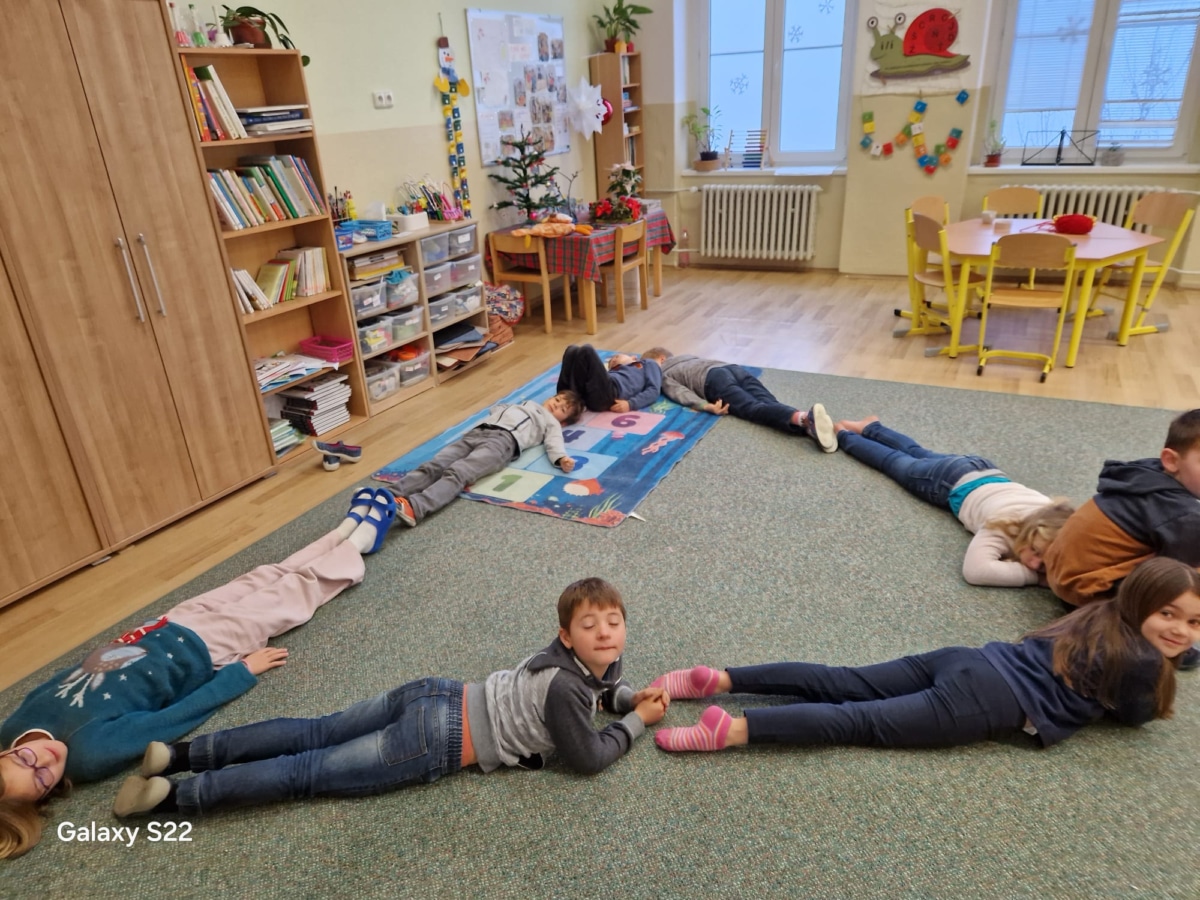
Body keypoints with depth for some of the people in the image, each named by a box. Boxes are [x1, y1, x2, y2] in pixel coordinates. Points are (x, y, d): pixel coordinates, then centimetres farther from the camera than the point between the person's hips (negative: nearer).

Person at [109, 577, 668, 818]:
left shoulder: (583, 657, 8)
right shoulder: (564, 689, -19)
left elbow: (601, 687, 28)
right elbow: (586, 759, -12)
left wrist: (632, 695, 10)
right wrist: (636, 722, 0)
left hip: (440, 700, 7)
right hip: (438, 741, -7)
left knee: (314, 734, 11)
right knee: (310, 772, -1)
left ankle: (179, 754, 16)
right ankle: (174, 795, 2)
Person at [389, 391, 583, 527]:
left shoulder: (551, 423, 25)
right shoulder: (526, 404, 44)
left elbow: (554, 441, 4)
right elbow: (496, 408, 50)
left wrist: (561, 458, -12)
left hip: (504, 440, -6)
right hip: (477, 432, 6)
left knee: (456, 473, -31)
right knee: (433, 466, -18)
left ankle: (414, 508, -51)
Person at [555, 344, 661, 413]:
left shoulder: (648, 364, 30)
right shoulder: (614, 371, 40)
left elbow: (653, 390, 11)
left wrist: (631, 404, -5)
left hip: (608, 394, -5)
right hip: (590, 396, 5)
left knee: (587, 350, -19)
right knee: (572, 350, -9)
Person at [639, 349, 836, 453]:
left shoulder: (664, 376, 20)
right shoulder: (686, 356, 42)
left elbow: (681, 393, 1)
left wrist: (707, 407, -14)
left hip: (714, 379, -6)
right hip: (735, 368, 6)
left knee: (754, 409, -26)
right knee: (769, 403, -17)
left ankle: (803, 418, -56)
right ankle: (810, 424, -47)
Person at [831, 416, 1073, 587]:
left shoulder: (1051, 525, -37)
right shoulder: (1004, 523, -48)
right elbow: (974, 570, -61)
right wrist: (1033, 575, -59)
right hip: (955, 481, -5)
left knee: (919, 454, 32)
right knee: (895, 462, 23)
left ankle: (871, 427, 59)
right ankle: (844, 435, 49)